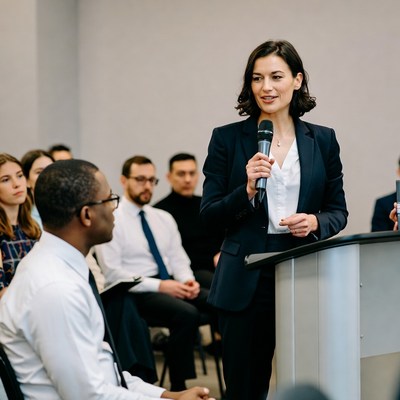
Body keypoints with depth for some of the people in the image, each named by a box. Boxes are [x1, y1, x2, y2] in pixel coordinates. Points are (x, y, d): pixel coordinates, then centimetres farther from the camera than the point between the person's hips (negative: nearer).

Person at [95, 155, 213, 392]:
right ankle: (179, 386, -22)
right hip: (136, 293, -6)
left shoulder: (164, 218, 18)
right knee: (187, 314, -34)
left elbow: (178, 258, 16)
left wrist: (188, 280, -9)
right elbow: (112, 273, -12)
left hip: (171, 284, 6)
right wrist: (159, 286, -18)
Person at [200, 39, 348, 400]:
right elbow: (209, 214, 1)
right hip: (247, 280, -1)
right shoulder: (227, 139, 3)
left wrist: (315, 223, -9)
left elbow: (338, 211, 12)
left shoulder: (323, 140, 8)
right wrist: (247, 190, -15)